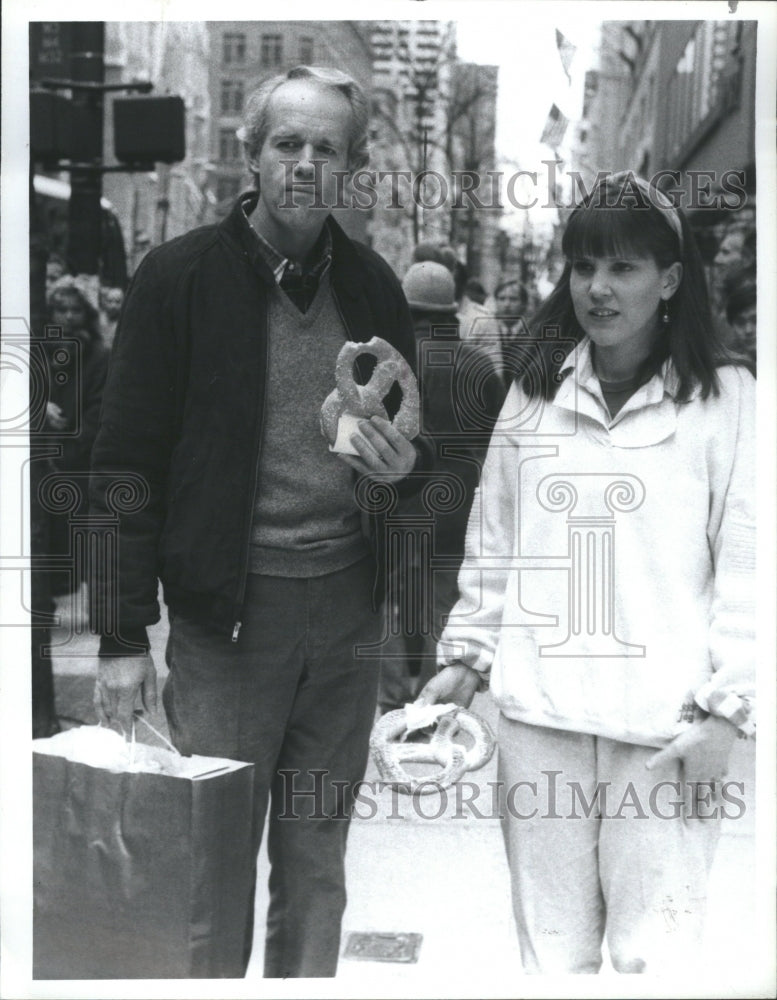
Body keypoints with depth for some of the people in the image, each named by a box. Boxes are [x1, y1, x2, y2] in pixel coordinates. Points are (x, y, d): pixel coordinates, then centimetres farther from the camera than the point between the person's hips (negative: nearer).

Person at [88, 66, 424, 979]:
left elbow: (413, 438, 20)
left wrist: (403, 463, -6)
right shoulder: (177, 277, -4)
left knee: (317, 861, 13)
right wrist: (124, 635, -8)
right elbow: (125, 460, -5)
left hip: (344, 604, 4)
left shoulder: (372, 285, 8)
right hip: (226, 604, -4)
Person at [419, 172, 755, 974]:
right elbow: (492, 546, 16)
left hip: (664, 725, -3)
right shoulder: (532, 397, 10)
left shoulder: (724, 399, -2)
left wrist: (725, 705, -7)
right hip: (538, 714, 3)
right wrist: (467, 657, 12)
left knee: (652, 954, 0)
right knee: (551, 946, 12)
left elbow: (745, 565, -3)